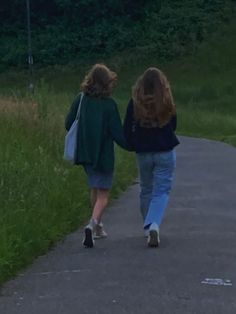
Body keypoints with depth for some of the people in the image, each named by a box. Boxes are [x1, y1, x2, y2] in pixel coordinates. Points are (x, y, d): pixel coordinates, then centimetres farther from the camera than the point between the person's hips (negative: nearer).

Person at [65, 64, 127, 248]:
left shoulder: (80, 100, -3)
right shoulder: (109, 104, -16)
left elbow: (69, 125, 3)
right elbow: (118, 134, -15)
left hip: (85, 152, 5)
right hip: (104, 154, -5)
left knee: (95, 189, 23)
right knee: (103, 194, 3)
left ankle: (98, 227, 33)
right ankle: (93, 224, -21)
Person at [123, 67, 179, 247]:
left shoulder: (135, 103, -8)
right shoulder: (167, 103, -8)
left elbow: (127, 130, -3)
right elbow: (173, 126, 5)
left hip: (143, 153, 2)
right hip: (165, 153, -1)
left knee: (146, 191, 18)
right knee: (161, 191, 0)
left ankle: (149, 228, 27)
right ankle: (154, 225, -22)